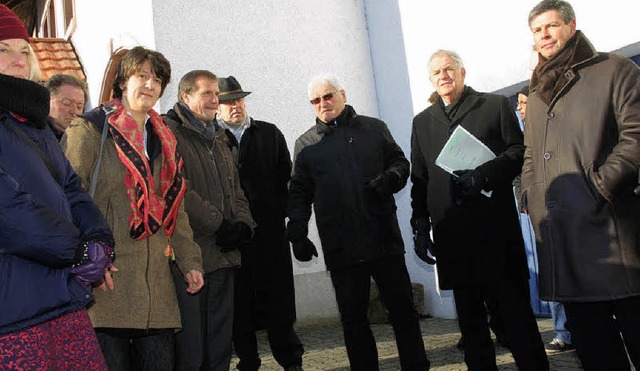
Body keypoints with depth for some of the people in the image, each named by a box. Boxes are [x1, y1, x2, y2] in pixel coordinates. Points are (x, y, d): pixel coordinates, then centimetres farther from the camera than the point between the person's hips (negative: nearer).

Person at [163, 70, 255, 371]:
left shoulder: (218, 139, 21)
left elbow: (236, 189, 20)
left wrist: (242, 224, 2)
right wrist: (219, 225, -14)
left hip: (224, 255, 8)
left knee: (220, 347, 14)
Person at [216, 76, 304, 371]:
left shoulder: (270, 133, 12)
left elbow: (286, 176, 12)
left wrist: (279, 211, 2)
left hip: (270, 229, 2)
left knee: (278, 299, 6)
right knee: (239, 301, 6)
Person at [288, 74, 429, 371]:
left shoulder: (374, 128, 11)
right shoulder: (305, 144, 11)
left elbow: (400, 163, 13)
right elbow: (299, 193, 9)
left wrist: (390, 178, -10)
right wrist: (297, 233, -3)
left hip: (385, 238, 0)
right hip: (340, 245, 0)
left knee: (402, 307, 7)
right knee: (353, 317, 6)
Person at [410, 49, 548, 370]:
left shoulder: (496, 105, 9)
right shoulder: (422, 122, 17)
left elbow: (518, 151, 1)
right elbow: (419, 179, 14)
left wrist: (483, 174, -16)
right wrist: (420, 225, 7)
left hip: (496, 226, -3)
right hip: (451, 232, 3)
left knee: (514, 307, 0)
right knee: (469, 315, 9)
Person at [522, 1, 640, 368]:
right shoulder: (535, 96, 22)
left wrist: (602, 184, -15)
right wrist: (530, 195, 12)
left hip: (610, 225, -6)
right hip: (558, 232, 6)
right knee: (591, 341, 10)